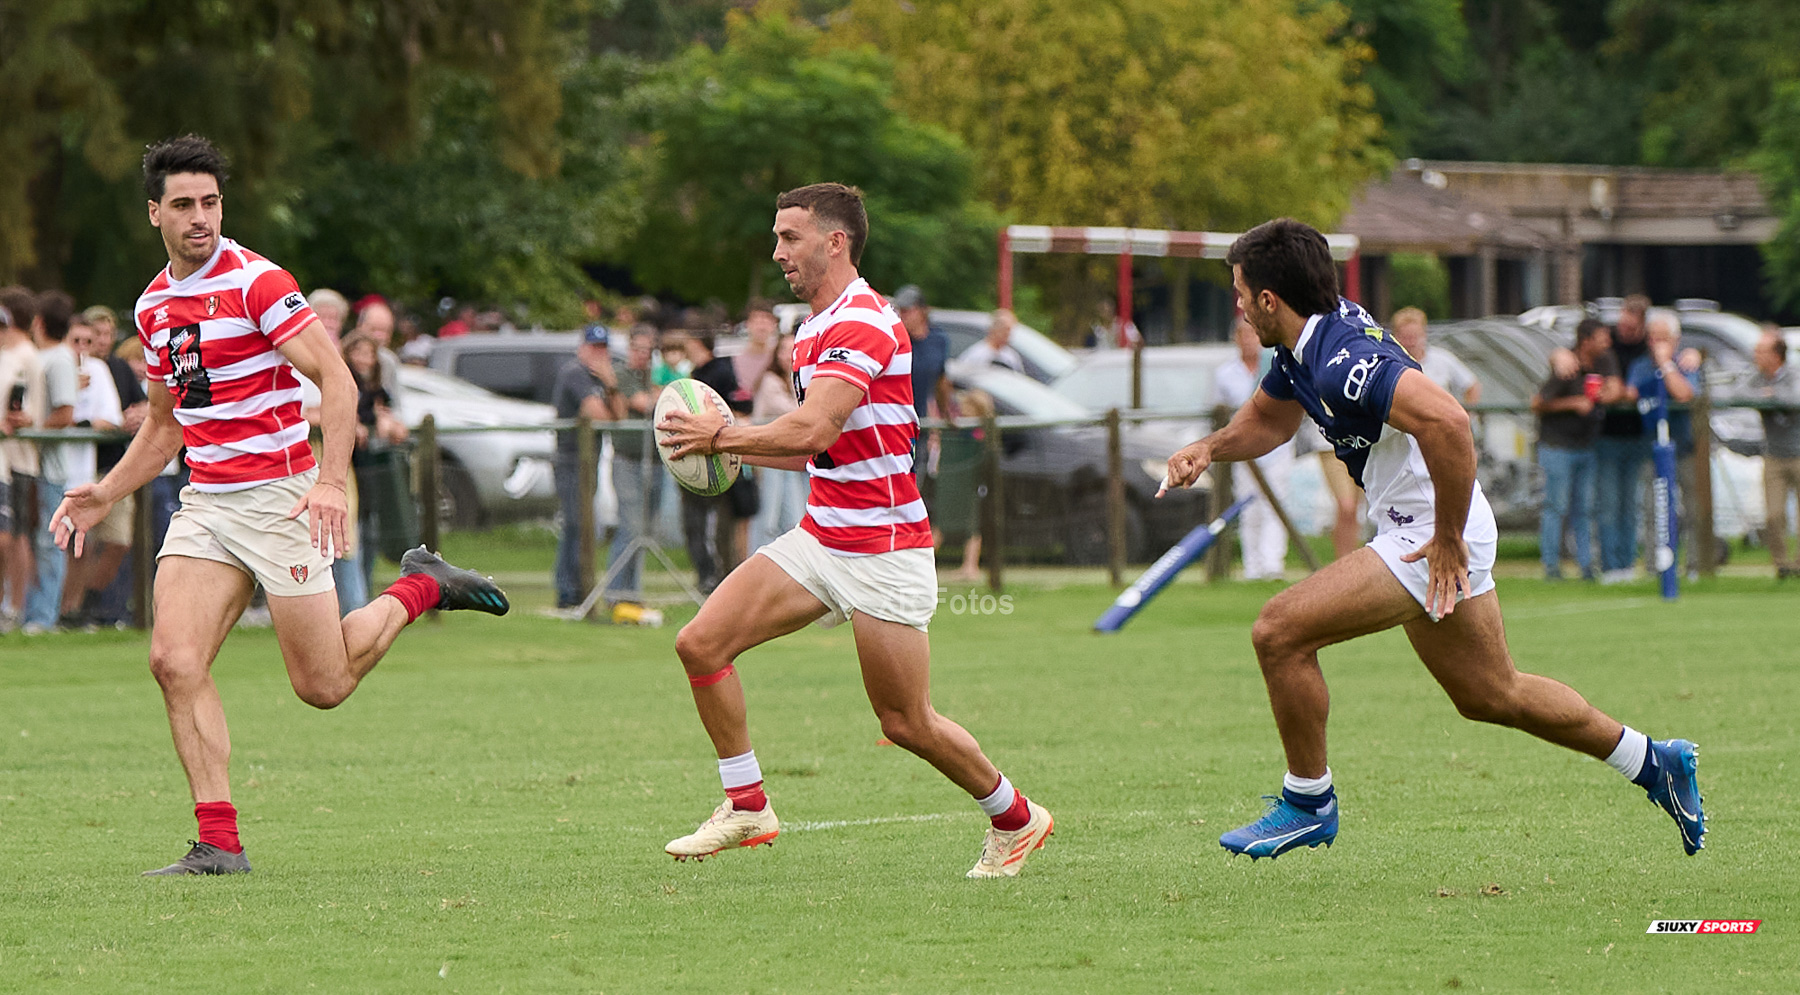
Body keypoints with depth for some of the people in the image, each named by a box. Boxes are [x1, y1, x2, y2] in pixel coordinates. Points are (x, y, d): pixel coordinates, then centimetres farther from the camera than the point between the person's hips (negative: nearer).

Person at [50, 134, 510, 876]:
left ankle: (418, 589, 25)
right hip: (205, 504, 6)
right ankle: (219, 842, -9)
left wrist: (331, 481, -27)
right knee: (174, 661, -13)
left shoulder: (257, 282, -12)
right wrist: (105, 494, 11)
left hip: (280, 498, -6)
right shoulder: (153, 306, 11)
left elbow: (338, 382, -16)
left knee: (324, 687, -2)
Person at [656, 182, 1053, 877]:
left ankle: (1015, 819, 20)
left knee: (907, 724, -2)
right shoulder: (812, 332, 14)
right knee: (701, 643, -6)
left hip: (884, 547, -9)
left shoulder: (862, 323, -18)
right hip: (820, 536, 9)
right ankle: (747, 807, 4)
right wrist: (735, 446, 6)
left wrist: (721, 435, -20)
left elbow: (814, 432, -30)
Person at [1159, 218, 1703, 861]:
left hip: (1430, 539, -11)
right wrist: (1207, 450, 3)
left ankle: (1308, 802, 1)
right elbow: (1266, 420, 24)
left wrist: (1448, 537, -30)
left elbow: (1448, 422, -38)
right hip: (1431, 531, 11)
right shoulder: (1305, 345, 5)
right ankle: (1652, 763, 32)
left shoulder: (1340, 362, -26)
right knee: (1491, 695, 21)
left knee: (1279, 632, -14)